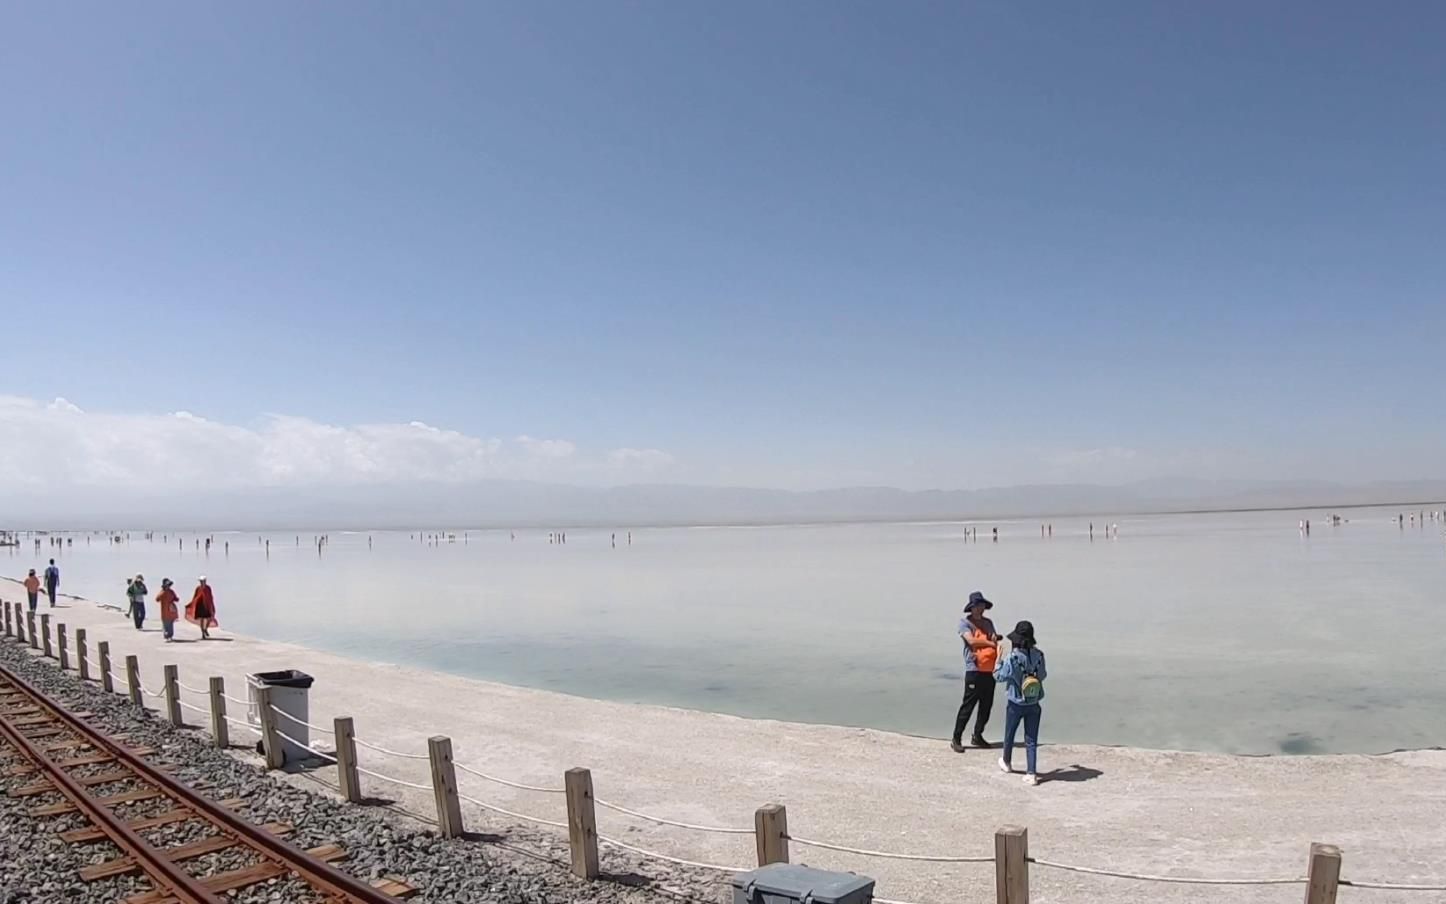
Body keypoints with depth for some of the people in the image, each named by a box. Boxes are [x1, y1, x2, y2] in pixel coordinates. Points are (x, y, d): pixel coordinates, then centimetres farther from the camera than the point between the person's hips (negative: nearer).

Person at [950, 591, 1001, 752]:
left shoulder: (988, 623, 17)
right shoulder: (964, 622, -2)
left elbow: (995, 641, 12)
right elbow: (971, 640, -16)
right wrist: (990, 643, -8)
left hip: (989, 670, 6)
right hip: (974, 669, -6)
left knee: (987, 705, 10)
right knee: (968, 705, -5)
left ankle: (977, 736, 25)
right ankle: (956, 739, 1)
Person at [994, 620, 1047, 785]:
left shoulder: (1012, 658, -20)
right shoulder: (1038, 655, -9)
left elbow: (999, 676, -10)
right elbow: (1042, 676, 5)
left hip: (1016, 705, -2)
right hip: (1034, 705, 2)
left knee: (1009, 735, 22)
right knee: (1031, 740, 9)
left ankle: (1006, 762, 43)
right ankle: (1031, 773, 3)